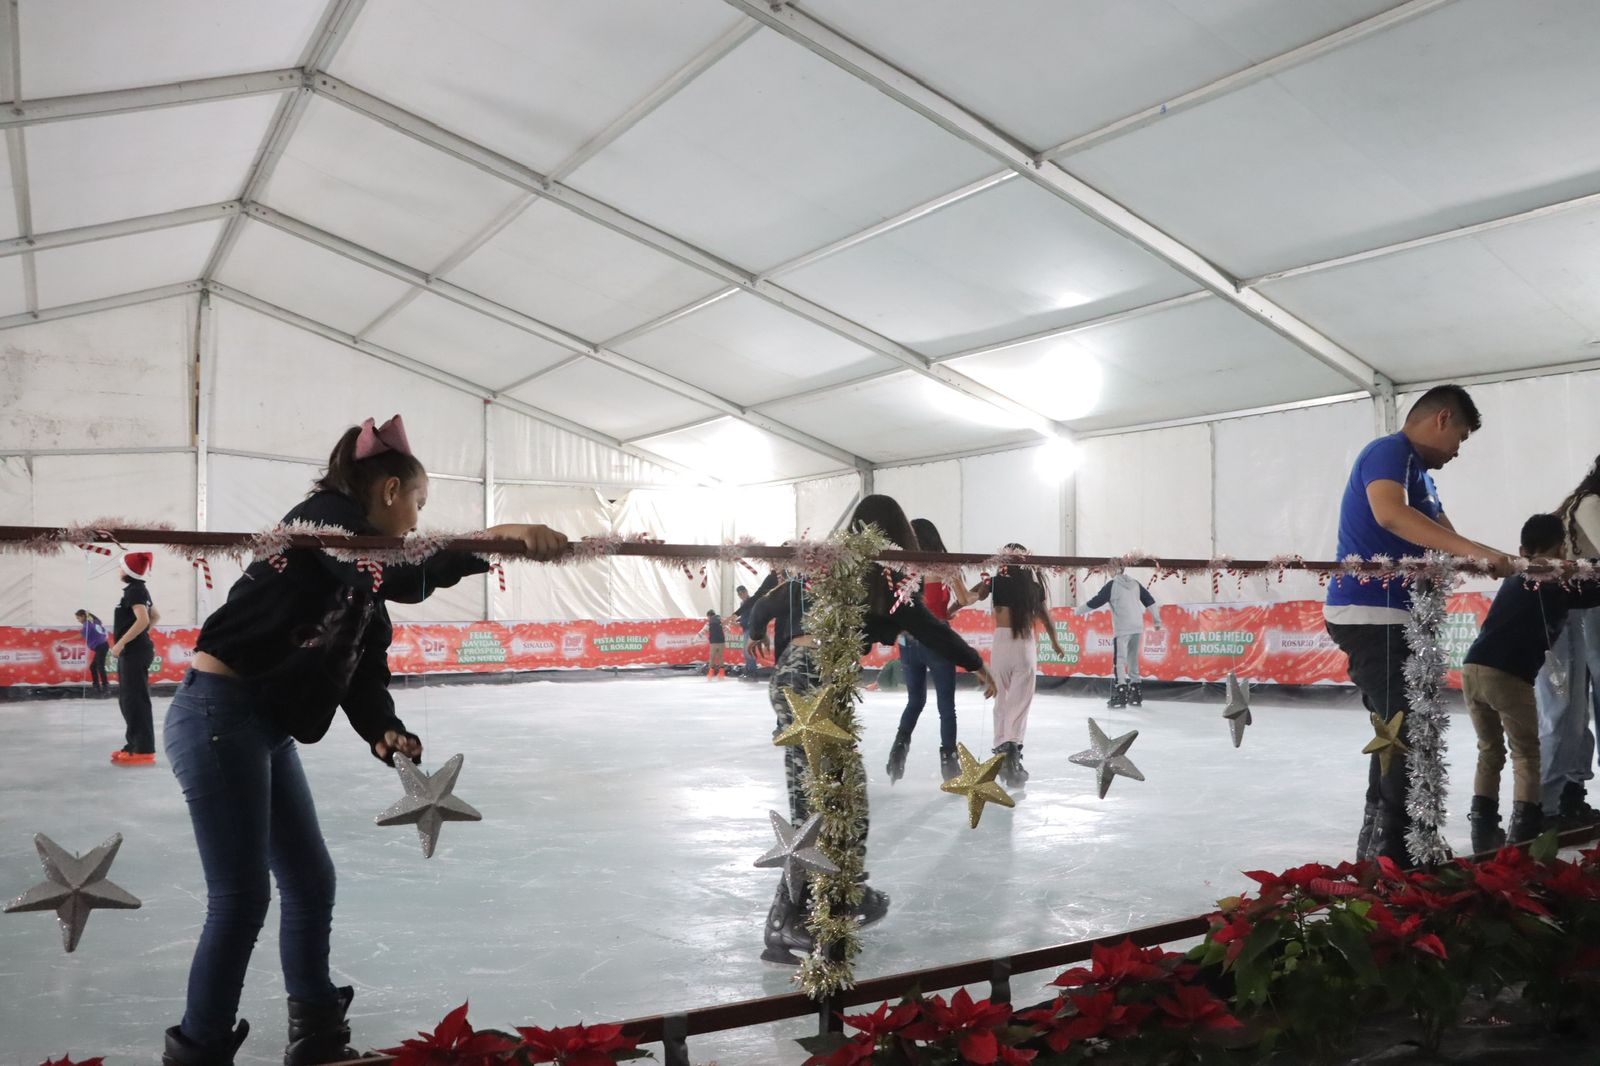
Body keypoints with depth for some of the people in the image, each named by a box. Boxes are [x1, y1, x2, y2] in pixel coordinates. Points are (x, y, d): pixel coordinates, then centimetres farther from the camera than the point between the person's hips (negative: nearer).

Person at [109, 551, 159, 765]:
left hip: (135, 652, -10)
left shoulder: (134, 590, -14)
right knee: (127, 700, 15)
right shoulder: (139, 589, 16)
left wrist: (120, 643, -23)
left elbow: (142, 620, -26)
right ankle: (135, 744, 21)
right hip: (133, 651, 10)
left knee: (135, 700, -9)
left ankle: (144, 751, -9)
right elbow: (156, 616, 27)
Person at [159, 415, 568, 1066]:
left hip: (267, 729, 10)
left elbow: (364, 675, 5)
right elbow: (403, 578, -31)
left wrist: (384, 733, -12)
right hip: (217, 714, -10)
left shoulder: (360, 582, 15)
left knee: (311, 883, 13)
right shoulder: (325, 517, -12)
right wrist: (496, 538, -32)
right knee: (241, 900, -4)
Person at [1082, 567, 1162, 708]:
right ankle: (1135, 694, 19)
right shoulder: (1135, 583, 11)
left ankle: (1121, 694, -15)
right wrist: (1157, 620, 21)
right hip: (1137, 627, 7)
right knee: (1133, 659, 15)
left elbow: (1097, 601, -6)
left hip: (1122, 628, -7)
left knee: (1119, 659, -7)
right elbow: (1150, 601, 14)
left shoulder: (1112, 585, -7)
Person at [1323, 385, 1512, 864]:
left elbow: (1446, 539, 16)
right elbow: (1390, 514, -29)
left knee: (1402, 735, 14)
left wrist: (1504, 564, 2)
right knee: (1405, 737, -12)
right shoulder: (1388, 453, -9)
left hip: (1395, 618, 11)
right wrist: (1476, 551, -34)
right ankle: (1385, 856, -8)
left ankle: (1381, 850, 22)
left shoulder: (1420, 473, 22)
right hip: (1369, 615, -11)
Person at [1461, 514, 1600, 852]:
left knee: (1489, 751, 18)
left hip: (1472, 667, 6)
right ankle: (1522, 833, 2)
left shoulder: (1514, 580, 27)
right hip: (1508, 676, -6)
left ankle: (1483, 830, 14)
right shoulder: (1559, 584, 9)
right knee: (1526, 754, 9)